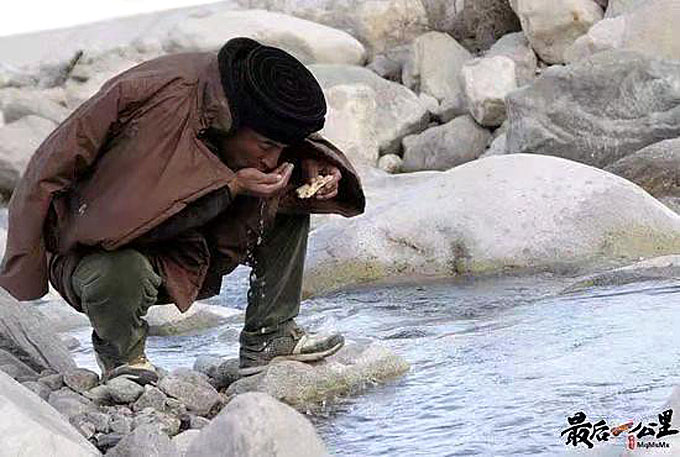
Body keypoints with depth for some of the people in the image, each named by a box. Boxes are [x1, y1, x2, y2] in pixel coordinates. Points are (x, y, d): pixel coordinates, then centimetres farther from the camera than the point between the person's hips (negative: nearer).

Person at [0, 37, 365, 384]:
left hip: (192, 258, 6)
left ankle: (270, 338, 2)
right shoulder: (145, 96, -31)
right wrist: (233, 187, -34)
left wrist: (310, 168, -18)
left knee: (291, 200, -4)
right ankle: (119, 354, -6)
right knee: (121, 275, -41)